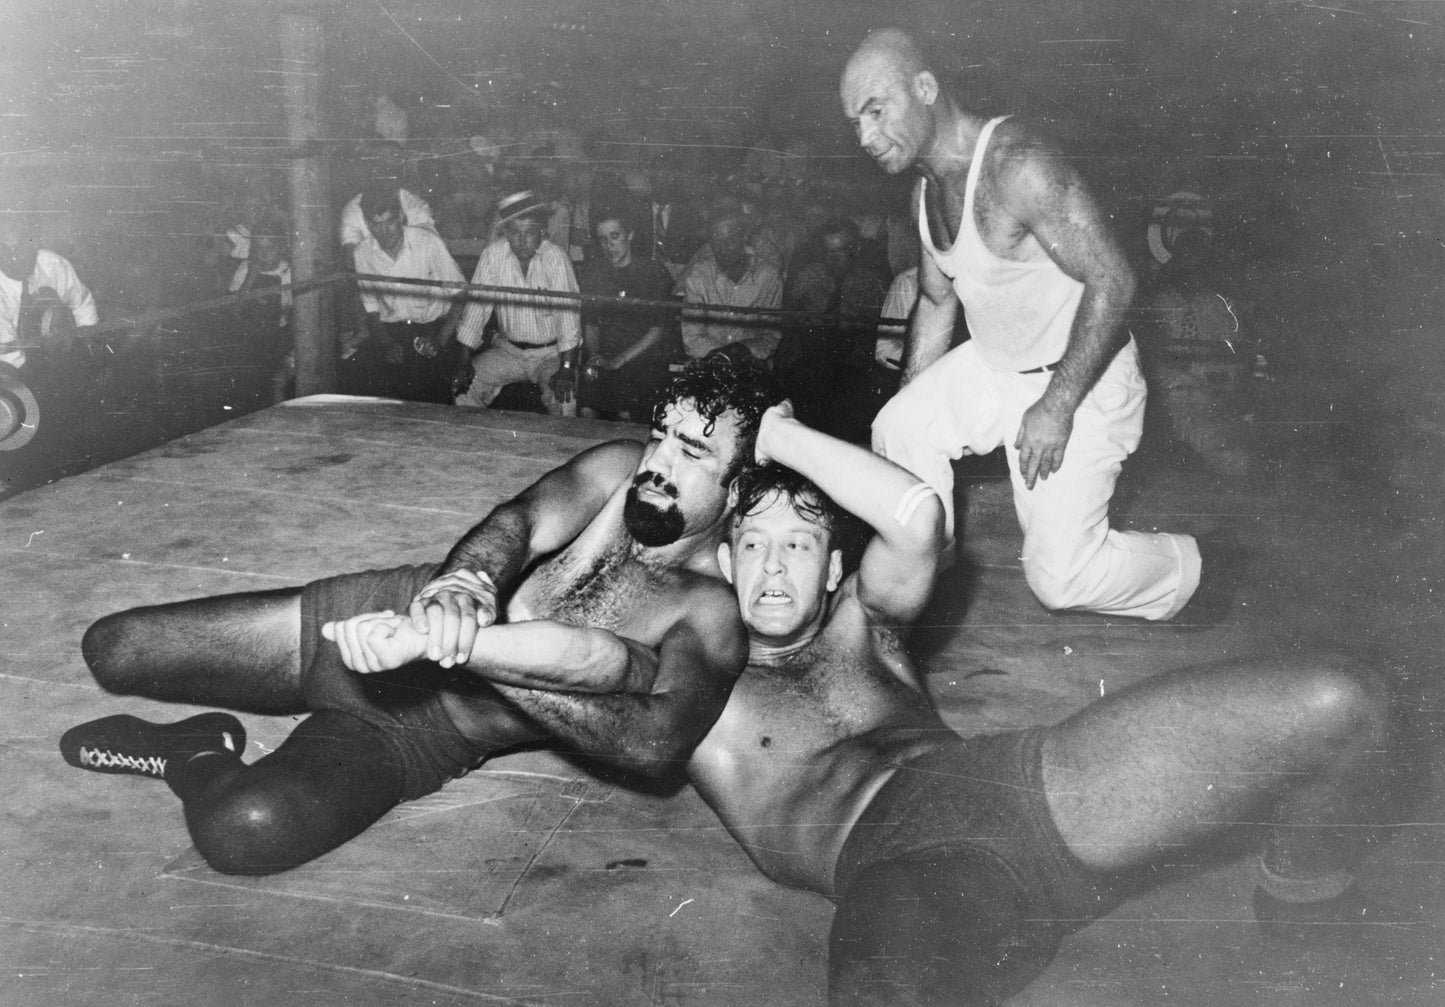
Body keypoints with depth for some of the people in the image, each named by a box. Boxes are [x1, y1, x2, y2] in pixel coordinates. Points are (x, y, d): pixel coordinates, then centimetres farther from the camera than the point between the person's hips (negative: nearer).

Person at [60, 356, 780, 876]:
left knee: (245, 828, -30)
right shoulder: (621, 469, -2)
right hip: (373, 617, 4)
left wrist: (458, 645, -42)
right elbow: (524, 520, -19)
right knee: (111, 649, -1)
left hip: (423, 740, -4)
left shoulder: (711, 619, -14)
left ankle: (197, 761, 1)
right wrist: (462, 584, -45)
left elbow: (656, 741, -34)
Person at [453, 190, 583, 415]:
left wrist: (567, 368, -27)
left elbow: (568, 314, -19)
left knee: (563, 395, -28)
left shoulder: (555, 258, -16)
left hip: (552, 353, -3)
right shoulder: (492, 255, -8)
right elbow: (477, 307, -6)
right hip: (508, 350, 3)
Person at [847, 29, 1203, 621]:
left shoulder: (1016, 166, -28)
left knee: (1058, 576, -10)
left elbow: (1111, 280, -30)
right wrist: (913, 401, 16)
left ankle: (1177, 568, 20)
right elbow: (937, 301, 16)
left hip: (1082, 378, -8)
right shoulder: (928, 184, 2)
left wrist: (1056, 407, -28)